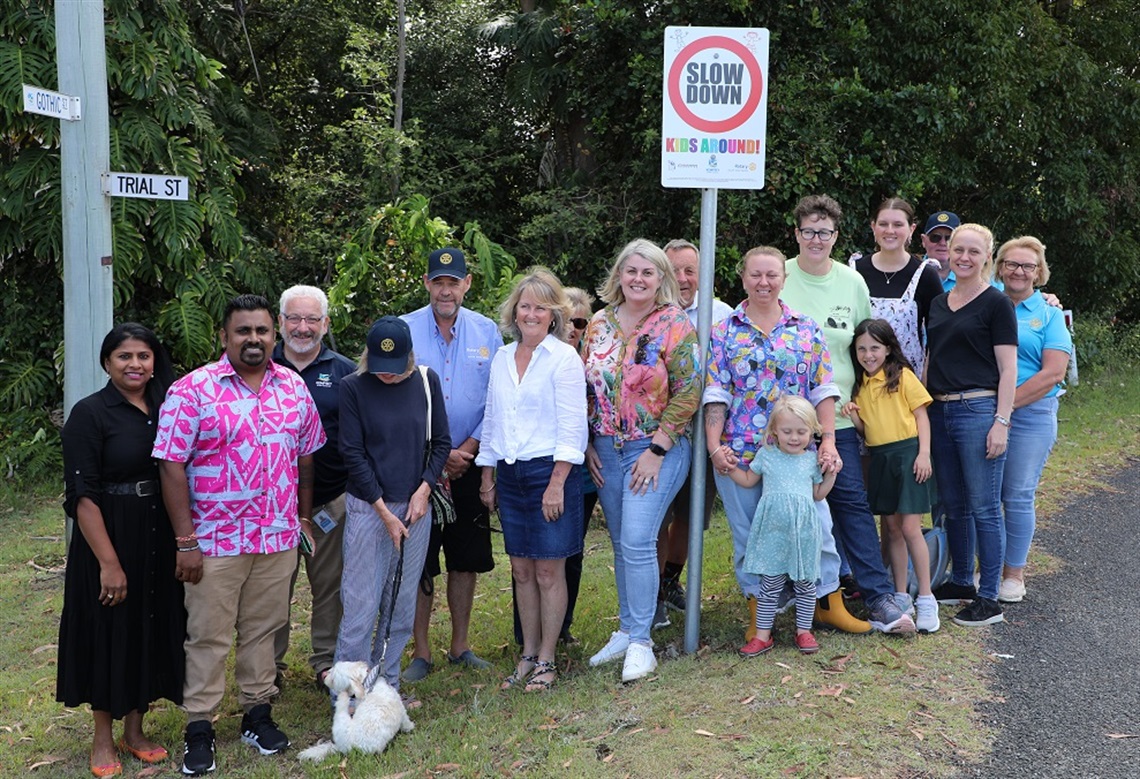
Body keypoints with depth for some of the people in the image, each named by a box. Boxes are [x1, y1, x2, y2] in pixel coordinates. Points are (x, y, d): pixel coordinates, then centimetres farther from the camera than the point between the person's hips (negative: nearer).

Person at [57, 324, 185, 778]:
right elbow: (82, 494, -15)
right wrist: (109, 561, -20)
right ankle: (103, 738, 23)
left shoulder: (166, 409, 5)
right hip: (109, 537, -5)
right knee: (109, 632, 6)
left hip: (159, 538, 5)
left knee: (152, 627, 12)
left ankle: (134, 729, 29)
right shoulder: (90, 414, -11)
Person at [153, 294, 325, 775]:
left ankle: (258, 714, 29)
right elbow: (171, 465, -11)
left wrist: (305, 518, 13)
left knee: (264, 629, 15)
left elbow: (306, 455, 14)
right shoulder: (192, 390, -9)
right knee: (209, 636, 6)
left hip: (280, 538, 4)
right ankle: (199, 728, 18)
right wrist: (186, 541, -13)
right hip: (215, 540, -4)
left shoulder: (294, 387, 5)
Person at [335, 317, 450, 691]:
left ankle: (387, 684, 22)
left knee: (401, 603, 9)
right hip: (367, 507, -3)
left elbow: (441, 442, 8)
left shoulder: (426, 381, 1)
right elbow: (352, 453, -7)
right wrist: (384, 512, -9)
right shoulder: (353, 387, -7)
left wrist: (423, 490, -5)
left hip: (416, 506, 3)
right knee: (361, 604, -3)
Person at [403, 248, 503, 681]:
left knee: (466, 559, 10)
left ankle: (460, 646, 24)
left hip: (469, 463, 2)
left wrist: (467, 450, -7)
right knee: (418, 562, 2)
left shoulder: (487, 332, 2)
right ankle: (421, 653, 14)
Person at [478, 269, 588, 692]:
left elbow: (572, 427, -11)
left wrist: (557, 483, -16)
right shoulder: (502, 359, 12)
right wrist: (488, 476, 13)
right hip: (510, 474, 6)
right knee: (521, 570, 11)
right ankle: (527, 655, 22)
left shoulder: (564, 357, -6)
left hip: (550, 470, -5)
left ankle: (546, 661, 13)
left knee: (548, 570, 1)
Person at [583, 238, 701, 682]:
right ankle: (626, 630, 24)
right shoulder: (600, 324, 7)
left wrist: (656, 449, -14)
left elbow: (688, 394, -11)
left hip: (657, 449, -5)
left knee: (638, 540, -12)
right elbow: (586, 387, 12)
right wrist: (587, 445, 5)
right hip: (606, 449, 5)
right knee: (620, 543, 12)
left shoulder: (676, 326, -7)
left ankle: (640, 642, 0)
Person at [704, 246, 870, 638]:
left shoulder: (807, 330, 6)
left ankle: (828, 602, 21)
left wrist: (828, 441, -6)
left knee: (816, 526, 4)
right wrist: (714, 446, -10)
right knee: (748, 535, 7)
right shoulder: (724, 333, 3)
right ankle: (758, 610, 21)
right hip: (739, 453, 0)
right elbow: (716, 395, -2)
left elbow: (823, 391, 3)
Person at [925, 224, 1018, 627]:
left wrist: (1001, 422, -14)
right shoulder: (938, 303, 15)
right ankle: (961, 582, 27)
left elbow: (1008, 369, -7)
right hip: (939, 412, 7)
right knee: (953, 505, 14)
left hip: (978, 410, -6)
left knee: (984, 507, -2)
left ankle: (989, 598, 5)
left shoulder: (996, 303, -4)